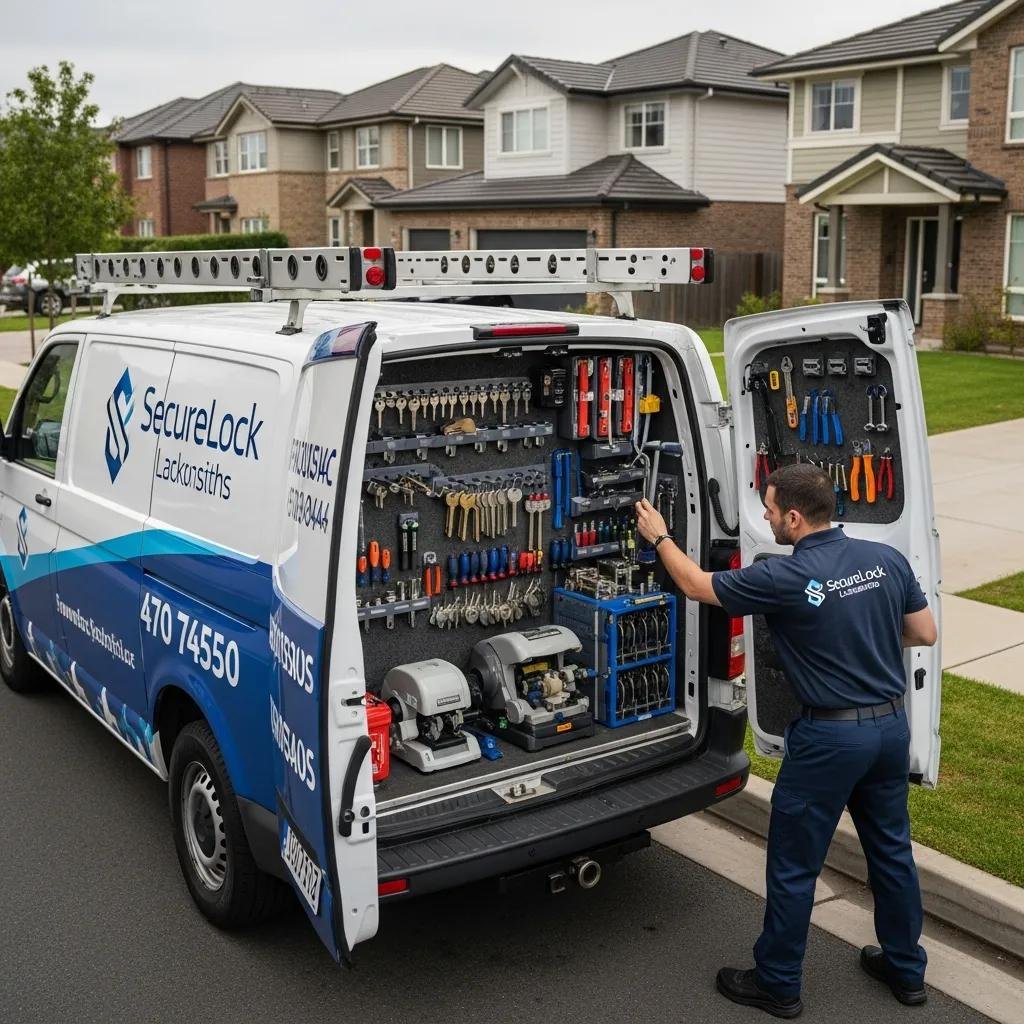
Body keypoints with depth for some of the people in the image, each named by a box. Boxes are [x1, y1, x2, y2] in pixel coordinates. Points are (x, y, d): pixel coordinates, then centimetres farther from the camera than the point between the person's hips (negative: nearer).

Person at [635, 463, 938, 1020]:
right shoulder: (887, 559, -4)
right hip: (892, 724, 7)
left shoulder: (785, 579, -20)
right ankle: (905, 969, 37)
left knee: (793, 865, 8)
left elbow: (697, 585, -6)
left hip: (829, 737, -6)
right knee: (891, 849, 22)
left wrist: (659, 537, 9)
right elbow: (924, 634, 6)